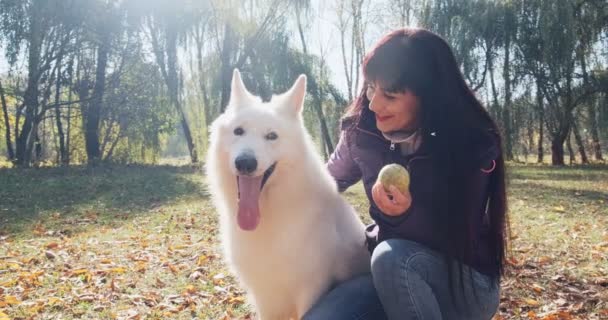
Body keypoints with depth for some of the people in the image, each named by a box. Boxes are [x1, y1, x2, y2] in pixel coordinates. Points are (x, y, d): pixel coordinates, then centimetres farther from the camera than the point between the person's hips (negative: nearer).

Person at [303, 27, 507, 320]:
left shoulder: (472, 145, -20)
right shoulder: (361, 131, -9)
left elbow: (456, 240, -19)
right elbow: (330, 181, 11)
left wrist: (407, 214, -38)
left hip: (465, 282, -3)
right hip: (389, 274, 3)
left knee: (392, 257, -36)